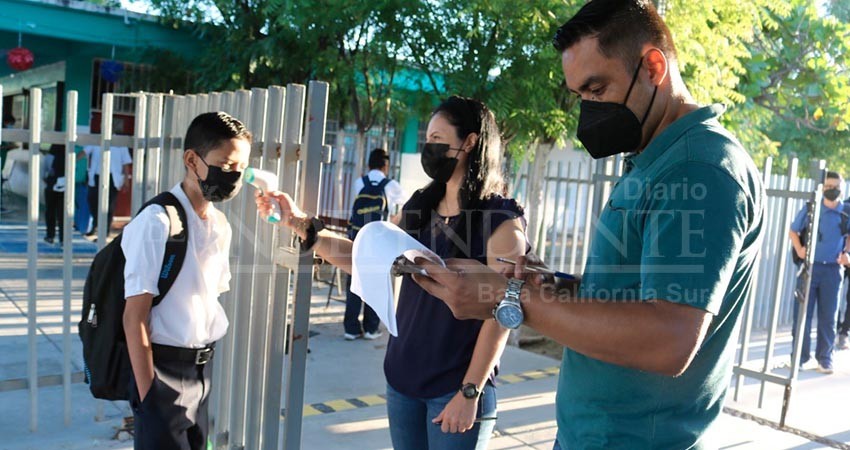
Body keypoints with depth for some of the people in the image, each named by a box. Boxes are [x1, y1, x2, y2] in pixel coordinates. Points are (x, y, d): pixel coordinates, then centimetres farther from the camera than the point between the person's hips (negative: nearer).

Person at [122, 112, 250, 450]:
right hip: (163, 369, -7)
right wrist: (148, 393, -15)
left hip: (202, 368, 7)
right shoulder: (158, 221, -18)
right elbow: (134, 317, -17)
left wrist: (204, 365, 11)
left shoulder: (221, 226, 6)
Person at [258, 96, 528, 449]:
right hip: (402, 377, 6)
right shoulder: (419, 208, 5)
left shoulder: (502, 221, -12)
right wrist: (301, 225, -5)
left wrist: (470, 392, -16)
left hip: (456, 387, -6)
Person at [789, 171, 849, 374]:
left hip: (832, 270, 0)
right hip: (809, 267, 0)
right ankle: (800, 357, 13)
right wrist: (799, 249, -7)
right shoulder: (810, 209, 0)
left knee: (828, 317, 6)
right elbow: (793, 231, 8)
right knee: (802, 313, 2)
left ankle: (825, 359, 17)